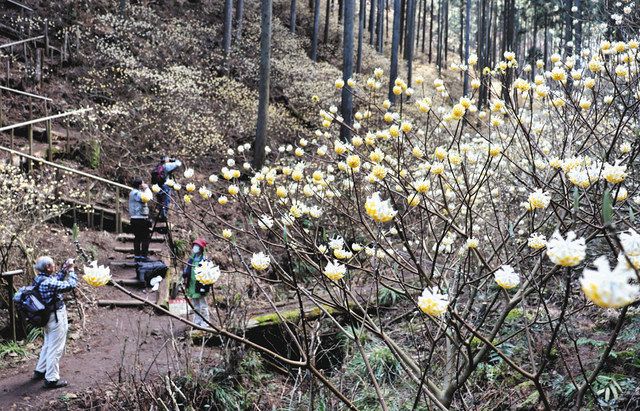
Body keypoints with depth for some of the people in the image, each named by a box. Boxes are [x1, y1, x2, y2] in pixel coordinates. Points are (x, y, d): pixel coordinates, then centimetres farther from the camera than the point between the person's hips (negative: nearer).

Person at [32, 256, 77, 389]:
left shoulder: (39, 279, 1)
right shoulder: (49, 283, -27)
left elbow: (57, 279, 17)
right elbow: (71, 285, -22)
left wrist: (65, 269, 8)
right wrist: (71, 270, -10)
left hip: (47, 316, 10)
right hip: (57, 317, -10)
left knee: (48, 345, 25)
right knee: (56, 348, 1)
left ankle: (40, 371, 38)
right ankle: (51, 379, 9)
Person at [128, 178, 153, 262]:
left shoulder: (133, 192, 19)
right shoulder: (136, 193, -14)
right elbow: (148, 197, -26)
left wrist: (146, 189, 11)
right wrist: (147, 188, -13)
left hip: (135, 219, 11)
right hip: (140, 219, -11)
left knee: (138, 237, 14)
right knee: (146, 237, -7)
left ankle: (137, 256, 18)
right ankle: (144, 256, -6)